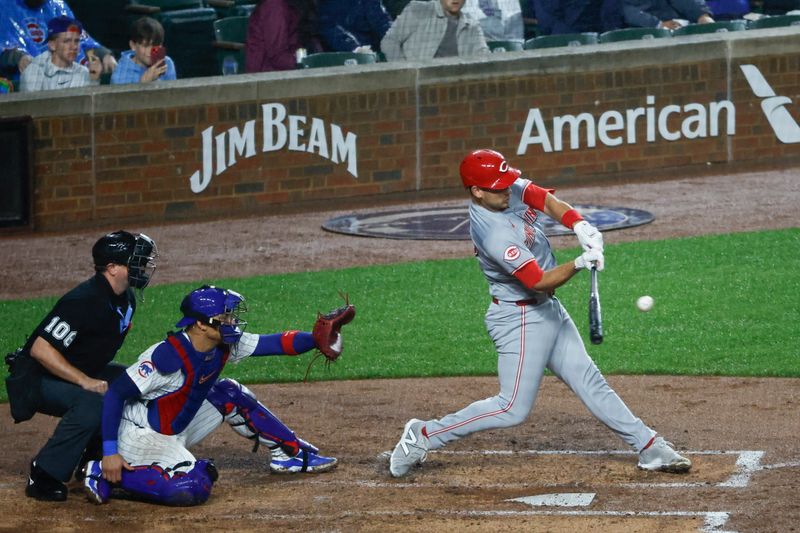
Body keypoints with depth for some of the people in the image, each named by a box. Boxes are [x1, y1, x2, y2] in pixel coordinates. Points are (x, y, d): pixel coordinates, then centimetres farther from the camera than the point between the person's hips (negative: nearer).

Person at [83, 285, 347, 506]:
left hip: (175, 432, 9)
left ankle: (290, 453, 21)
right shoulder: (169, 356, -29)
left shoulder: (224, 346, -4)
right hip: (144, 437, -9)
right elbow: (115, 394, -28)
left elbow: (274, 344, -3)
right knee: (193, 490, -30)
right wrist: (110, 453, -32)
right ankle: (104, 473, -18)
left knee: (229, 396, 8)